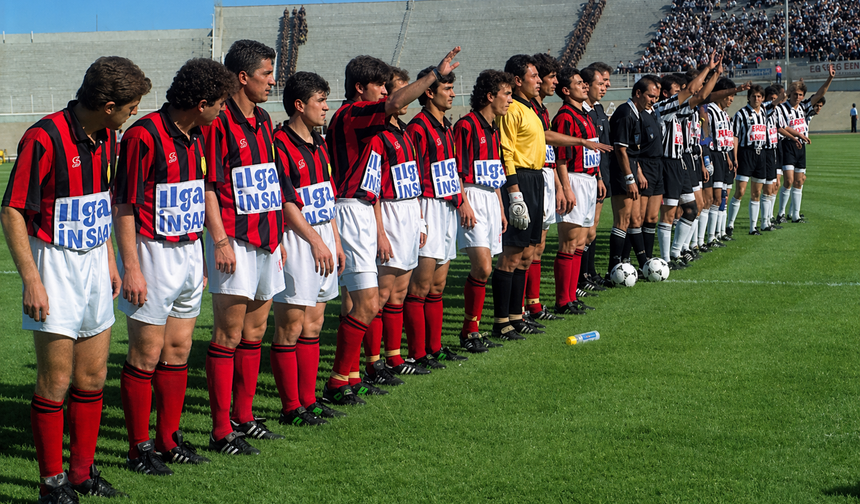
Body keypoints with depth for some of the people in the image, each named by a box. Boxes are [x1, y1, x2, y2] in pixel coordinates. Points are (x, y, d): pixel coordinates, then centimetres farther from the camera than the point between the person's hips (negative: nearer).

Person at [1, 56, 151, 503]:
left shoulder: (106, 137, 6)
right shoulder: (45, 138, -18)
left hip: (94, 262, 7)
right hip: (55, 267, -7)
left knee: (93, 377, 11)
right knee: (56, 381, -2)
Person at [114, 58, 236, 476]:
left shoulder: (195, 137, 11)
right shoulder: (144, 135, -16)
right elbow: (123, 205, -16)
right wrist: (131, 267, -19)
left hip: (189, 253, 8)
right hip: (153, 254, -8)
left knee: (178, 350, 12)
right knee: (146, 355, -2)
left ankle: (169, 441, 21)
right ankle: (139, 449, 8)